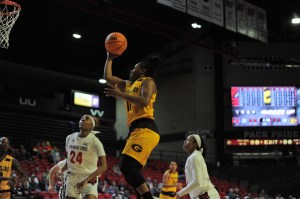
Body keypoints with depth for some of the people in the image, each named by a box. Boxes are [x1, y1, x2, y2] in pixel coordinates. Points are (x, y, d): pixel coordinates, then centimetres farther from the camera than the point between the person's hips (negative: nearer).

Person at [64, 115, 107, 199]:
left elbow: (103, 166, -15)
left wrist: (86, 179, -23)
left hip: (89, 179, -5)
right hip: (72, 178, 5)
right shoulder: (69, 138, 3)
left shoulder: (95, 141, -12)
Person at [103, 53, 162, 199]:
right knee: (129, 170, 4)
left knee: (126, 165, -24)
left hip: (145, 129, -9)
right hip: (136, 130, 9)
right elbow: (108, 77, 32)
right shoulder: (129, 84, 27)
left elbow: (144, 101, -16)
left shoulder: (147, 81, 3)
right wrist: (110, 58, 31)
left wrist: (120, 94, -14)